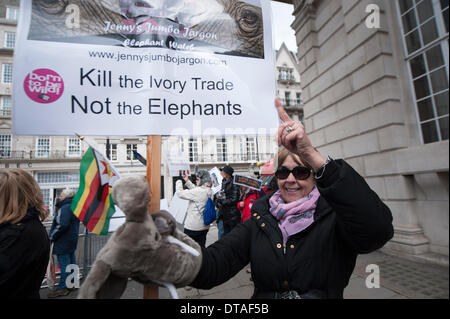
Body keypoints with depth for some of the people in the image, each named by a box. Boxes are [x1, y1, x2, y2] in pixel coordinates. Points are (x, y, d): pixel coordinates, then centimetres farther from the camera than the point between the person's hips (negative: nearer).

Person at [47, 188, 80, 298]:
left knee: (64, 264, -1)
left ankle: (63, 287, 8)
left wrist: (52, 237, -15)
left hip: (64, 241, -10)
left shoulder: (65, 208, -19)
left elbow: (62, 225, -26)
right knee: (71, 262, 17)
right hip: (72, 240, 10)